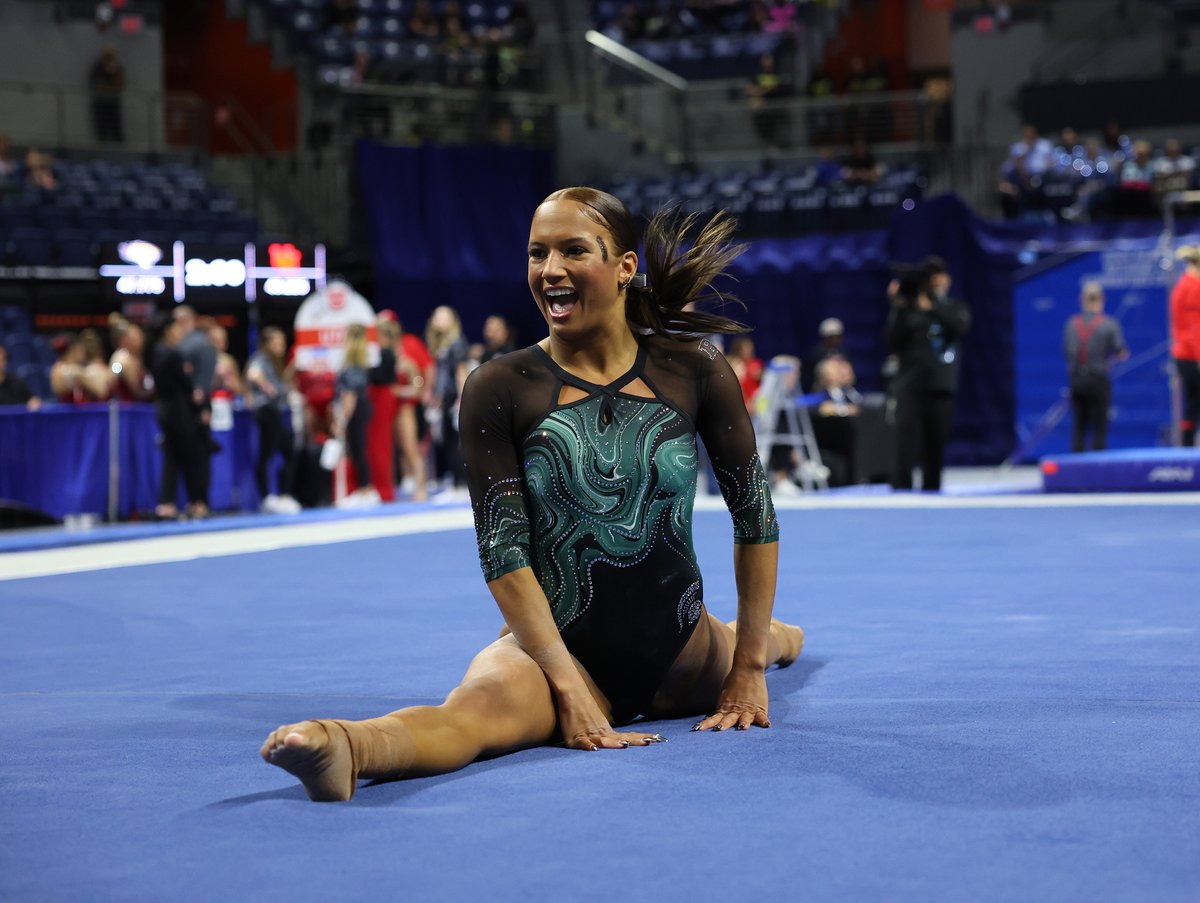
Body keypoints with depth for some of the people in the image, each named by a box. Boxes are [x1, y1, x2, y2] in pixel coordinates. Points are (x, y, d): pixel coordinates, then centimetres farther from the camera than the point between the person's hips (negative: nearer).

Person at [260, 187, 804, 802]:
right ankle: (345, 747, -57)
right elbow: (504, 551, -16)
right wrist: (569, 686, -25)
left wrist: (750, 662, 2)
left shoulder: (692, 371, -5)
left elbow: (755, 513, 2)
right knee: (478, 705, -35)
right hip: (555, 646, -4)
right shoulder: (500, 389, -10)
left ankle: (776, 637, 63)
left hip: (680, 660, 4)